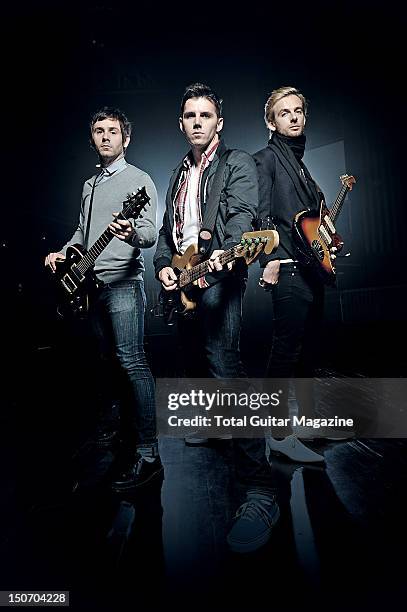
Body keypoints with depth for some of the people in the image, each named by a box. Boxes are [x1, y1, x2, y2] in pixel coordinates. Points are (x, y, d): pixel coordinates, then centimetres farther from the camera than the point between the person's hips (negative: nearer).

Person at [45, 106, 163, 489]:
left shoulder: (138, 180, -1)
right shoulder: (89, 185, 22)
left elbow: (150, 234, -13)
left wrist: (132, 234, -36)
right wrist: (64, 253, 10)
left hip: (123, 283, -8)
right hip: (89, 284, 8)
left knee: (132, 363, -13)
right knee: (109, 361, 11)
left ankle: (147, 454, -10)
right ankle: (124, 428, 25)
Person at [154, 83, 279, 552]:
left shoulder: (238, 163, 3)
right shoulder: (180, 172, 24)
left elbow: (241, 214, -15)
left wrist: (224, 253, -35)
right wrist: (164, 264, 2)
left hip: (218, 275, -8)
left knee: (224, 367, -20)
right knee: (200, 360, 17)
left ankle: (258, 489, -18)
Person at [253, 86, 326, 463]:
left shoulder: (300, 162, 23)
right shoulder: (266, 158, -1)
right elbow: (260, 214, -13)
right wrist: (270, 259, -20)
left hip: (312, 268, 9)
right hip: (288, 269, -9)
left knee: (308, 348, 14)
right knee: (286, 350, -8)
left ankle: (310, 420, 28)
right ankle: (281, 434, 1)